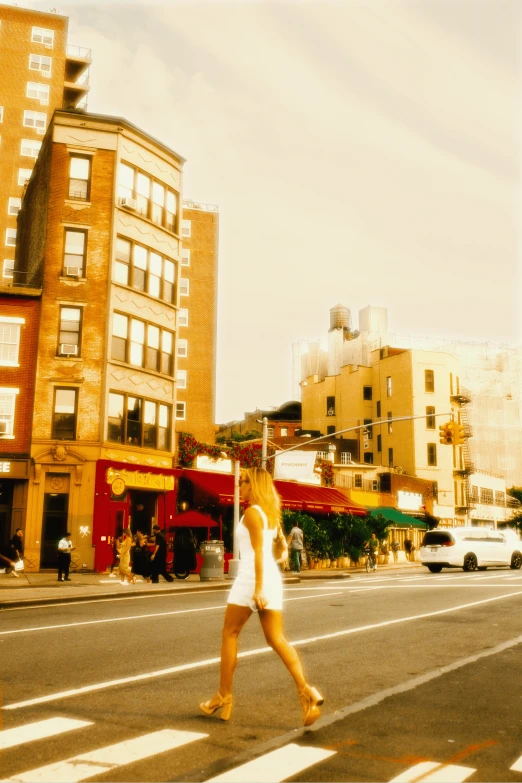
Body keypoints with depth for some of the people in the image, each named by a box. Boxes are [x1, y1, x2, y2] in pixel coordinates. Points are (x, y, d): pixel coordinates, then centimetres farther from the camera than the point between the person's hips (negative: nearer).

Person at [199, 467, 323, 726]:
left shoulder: (251, 512, -10)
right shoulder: (271, 512, 16)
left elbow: (258, 552, -17)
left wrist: (258, 588, -20)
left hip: (252, 578, -8)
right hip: (272, 577, 8)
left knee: (229, 634, 8)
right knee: (276, 638, 5)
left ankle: (224, 696, 15)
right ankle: (305, 690, -11)